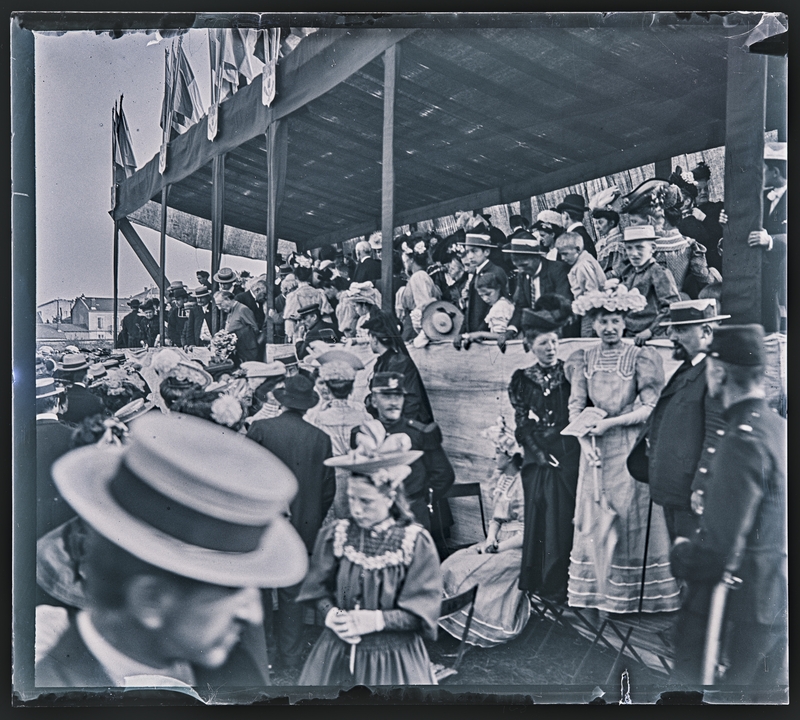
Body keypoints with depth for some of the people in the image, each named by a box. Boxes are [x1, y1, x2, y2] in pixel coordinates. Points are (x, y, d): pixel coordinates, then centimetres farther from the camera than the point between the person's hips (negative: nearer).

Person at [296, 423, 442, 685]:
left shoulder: (416, 542, -13)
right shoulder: (334, 535, -5)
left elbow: (422, 612, -11)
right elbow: (318, 590, 2)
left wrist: (375, 620, -18)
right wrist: (331, 615, -16)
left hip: (395, 656, -2)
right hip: (338, 653, 2)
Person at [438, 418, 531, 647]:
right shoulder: (501, 480, 11)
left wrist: (498, 547, -15)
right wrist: (490, 540, -4)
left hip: (519, 550, -8)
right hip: (499, 544, 8)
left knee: (467, 573, -19)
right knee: (451, 566, -8)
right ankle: (449, 619, 1)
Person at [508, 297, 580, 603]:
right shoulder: (522, 380, 8)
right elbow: (522, 426, 4)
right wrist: (541, 452, -6)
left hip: (568, 457, 0)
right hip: (538, 461, 1)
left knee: (565, 519, -2)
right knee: (541, 520, 2)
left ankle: (559, 589, 10)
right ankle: (538, 589, 15)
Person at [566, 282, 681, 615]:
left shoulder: (640, 357, -3)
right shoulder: (583, 359, 6)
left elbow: (650, 408, -7)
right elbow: (575, 407, 3)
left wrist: (609, 423, -13)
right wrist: (585, 441, -11)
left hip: (631, 448, -3)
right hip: (595, 449, 3)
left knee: (631, 516, 1)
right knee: (595, 518, 7)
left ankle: (634, 592, 14)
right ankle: (601, 590, 18)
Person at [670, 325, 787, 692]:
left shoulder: (742, 442, -24)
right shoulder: (779, 427, 4)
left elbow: (718, 550, -27)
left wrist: (678, 553, -7)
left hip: (740, 610, -9)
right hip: (777, 602, 9)